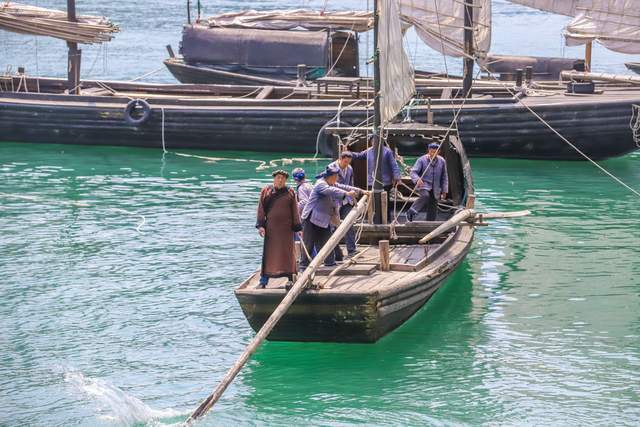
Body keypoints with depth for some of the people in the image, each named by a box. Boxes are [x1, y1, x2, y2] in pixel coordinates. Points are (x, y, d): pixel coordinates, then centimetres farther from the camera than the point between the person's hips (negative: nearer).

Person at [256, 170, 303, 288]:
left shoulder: (290, 193, 5)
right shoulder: (266, 192, 3)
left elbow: (295, 211, 6)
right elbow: (261, 209, 3)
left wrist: (297, 227, 1)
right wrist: (260, 225, -6)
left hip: (286, 228, 1)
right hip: (271, 228, -1)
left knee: (287, 253, 4)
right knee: (269, 253, 0)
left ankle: (290, 277, 13)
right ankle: (263, 282, 2)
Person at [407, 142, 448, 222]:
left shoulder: (442, 161, 5)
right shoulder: (421, 160, -6)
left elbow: (444, 177, 12)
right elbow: (413, 171, -12)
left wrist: (444, 191, 8)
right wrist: (417, 179, -34)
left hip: (435, 189, 4)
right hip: (423, 186, -4)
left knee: (433, 210, 4)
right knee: (425, 196, -35)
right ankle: (411, 212, -30)